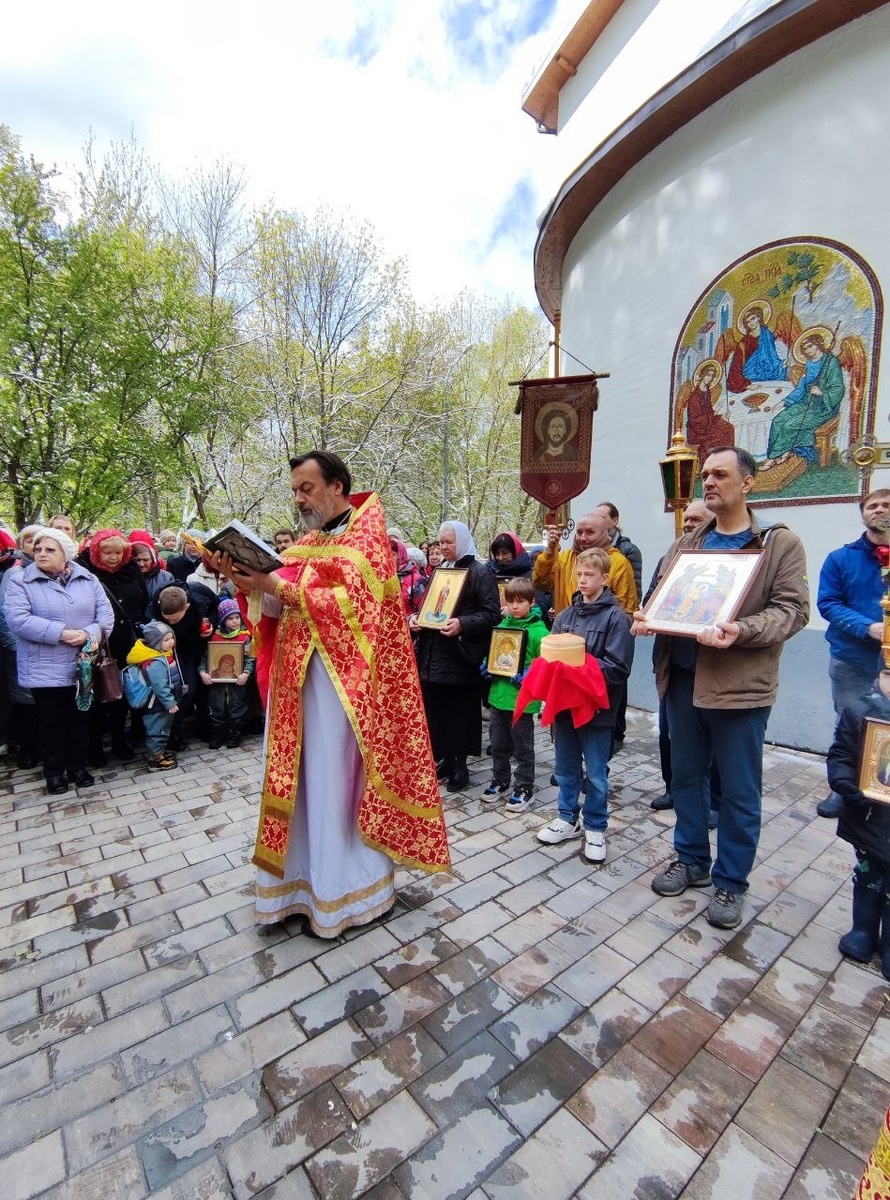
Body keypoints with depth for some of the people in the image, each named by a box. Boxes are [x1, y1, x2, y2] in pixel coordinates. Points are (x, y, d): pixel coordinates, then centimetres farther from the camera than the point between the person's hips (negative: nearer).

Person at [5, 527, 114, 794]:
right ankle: (54, 771, 27)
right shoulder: (20, 581, -3)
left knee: (80, 718, 14)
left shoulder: (88, 579, 4)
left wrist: (89, 633, -20)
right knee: (51, 721, 10)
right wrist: (61, 633, -22)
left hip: (83, 666, 2)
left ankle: (77, 766, 30)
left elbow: (105, 612, -1)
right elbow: (18, 619, -15)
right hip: (45, 669, -2)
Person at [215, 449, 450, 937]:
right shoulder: (308, 542, 17)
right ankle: (302, 877, 28)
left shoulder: (367, 534, -5)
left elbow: (352, 604, -19)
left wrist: (278, 585, -20)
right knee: (301, 778, 12)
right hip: (298, 677, 7)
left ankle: (345, 887, 19)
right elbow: (279, 609, 13)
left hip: (340, 681, -7)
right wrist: (255, 583, -5)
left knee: (337, 778, 1)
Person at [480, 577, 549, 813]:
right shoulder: (503, 625, 7)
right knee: (498, 744, 19)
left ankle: (524, 789, 26)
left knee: (523, 747, 10)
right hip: (498, 695, 6)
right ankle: (500, 781, 37)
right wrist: (487, 666, 2)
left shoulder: (538, 630, -12)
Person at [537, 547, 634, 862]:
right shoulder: (566, 615, 7)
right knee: (565, 767, 17)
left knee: (595, 773, 9)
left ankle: (595, 828, 27)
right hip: (564, 701, 5)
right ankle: (568, 819, 35)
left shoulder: (614, 617, -9)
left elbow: (618, 667, -14)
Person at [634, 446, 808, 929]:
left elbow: (792, 609, -9)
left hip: (739, 684, -5)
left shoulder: (780, 543, -2)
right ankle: (691, 860, 35)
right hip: (682, 677, 5)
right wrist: (646, 618, -6)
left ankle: (730, 882, 27)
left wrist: (742, 631, -26)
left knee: (738, 789, 8)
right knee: (686, 775, 16)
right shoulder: (685, 544, 13)